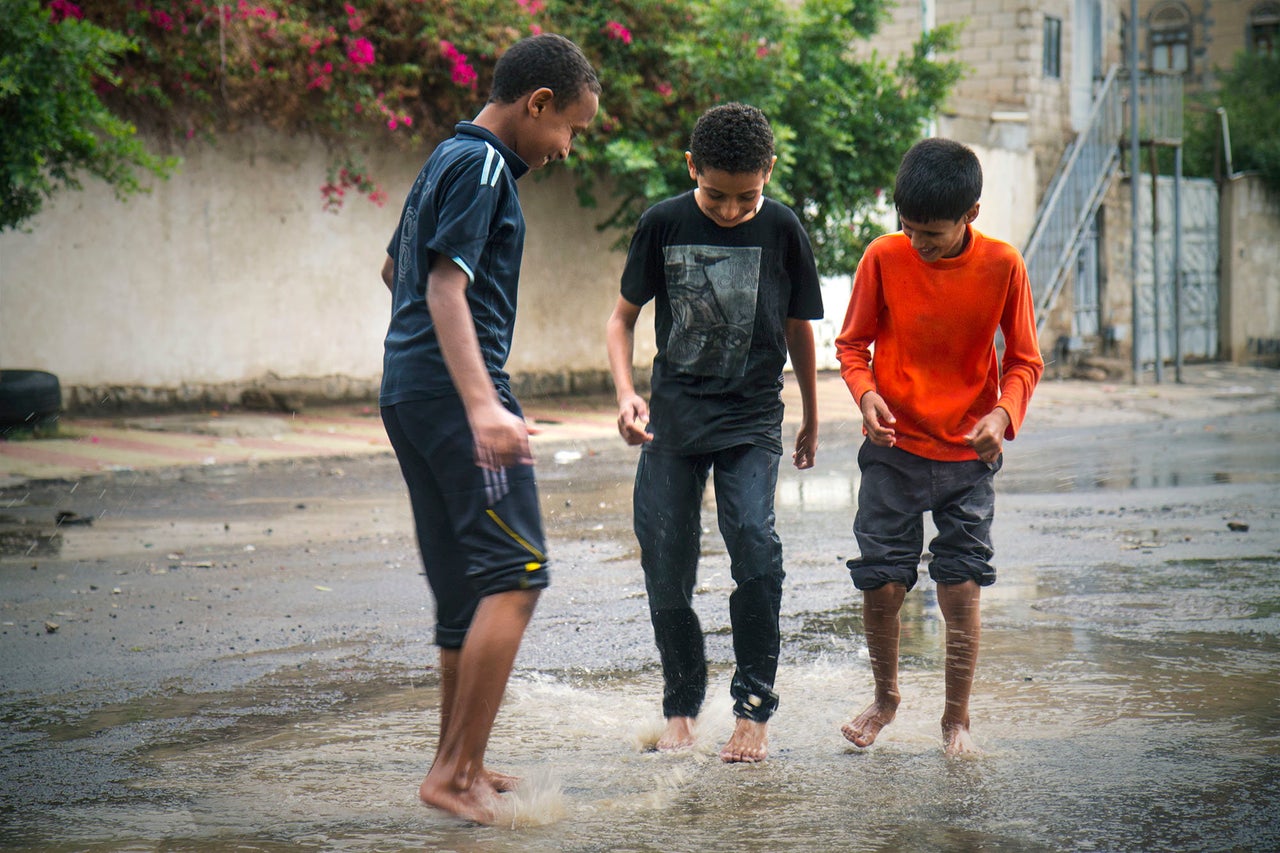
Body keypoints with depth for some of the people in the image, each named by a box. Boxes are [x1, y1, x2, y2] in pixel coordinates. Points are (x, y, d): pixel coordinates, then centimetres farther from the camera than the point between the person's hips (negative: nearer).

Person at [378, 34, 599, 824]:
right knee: (514, 573, -11)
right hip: (452, 389, -10)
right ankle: (455, 772, -13)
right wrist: (483, 405, -32)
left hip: (409, 392, 10)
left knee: (467, 583, 14)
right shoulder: (484, 165, -11)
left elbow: (395, 268, 34)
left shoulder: (447, 158, 19)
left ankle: (461, 763, 20)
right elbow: (445, 288, -21)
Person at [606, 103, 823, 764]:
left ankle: (754, 708, -7)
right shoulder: (662, 224, -3)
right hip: (672, 416, 1)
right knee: (665, 560, 0)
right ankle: (681, 705, 20)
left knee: (755, 542, -20)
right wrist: (625, 393, -11)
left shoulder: (782, 230, -3)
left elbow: (798, 328, 10)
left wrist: (811, 419, 19)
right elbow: (623, 316, 6)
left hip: (751, 418, -1)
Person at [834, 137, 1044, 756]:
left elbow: (1024, 360, 1)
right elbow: (851, 344, 4)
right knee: (880, 584, 1)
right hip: (892, 448, 1)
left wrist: (1003, 412, -18)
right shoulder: (883, 258, -7)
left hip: (968, 454, -1)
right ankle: (885, 697, 27)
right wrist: (866, 394, -17)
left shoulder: (1002, 266, -8)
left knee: (962, 590, -3)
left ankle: (956, 717, 14)